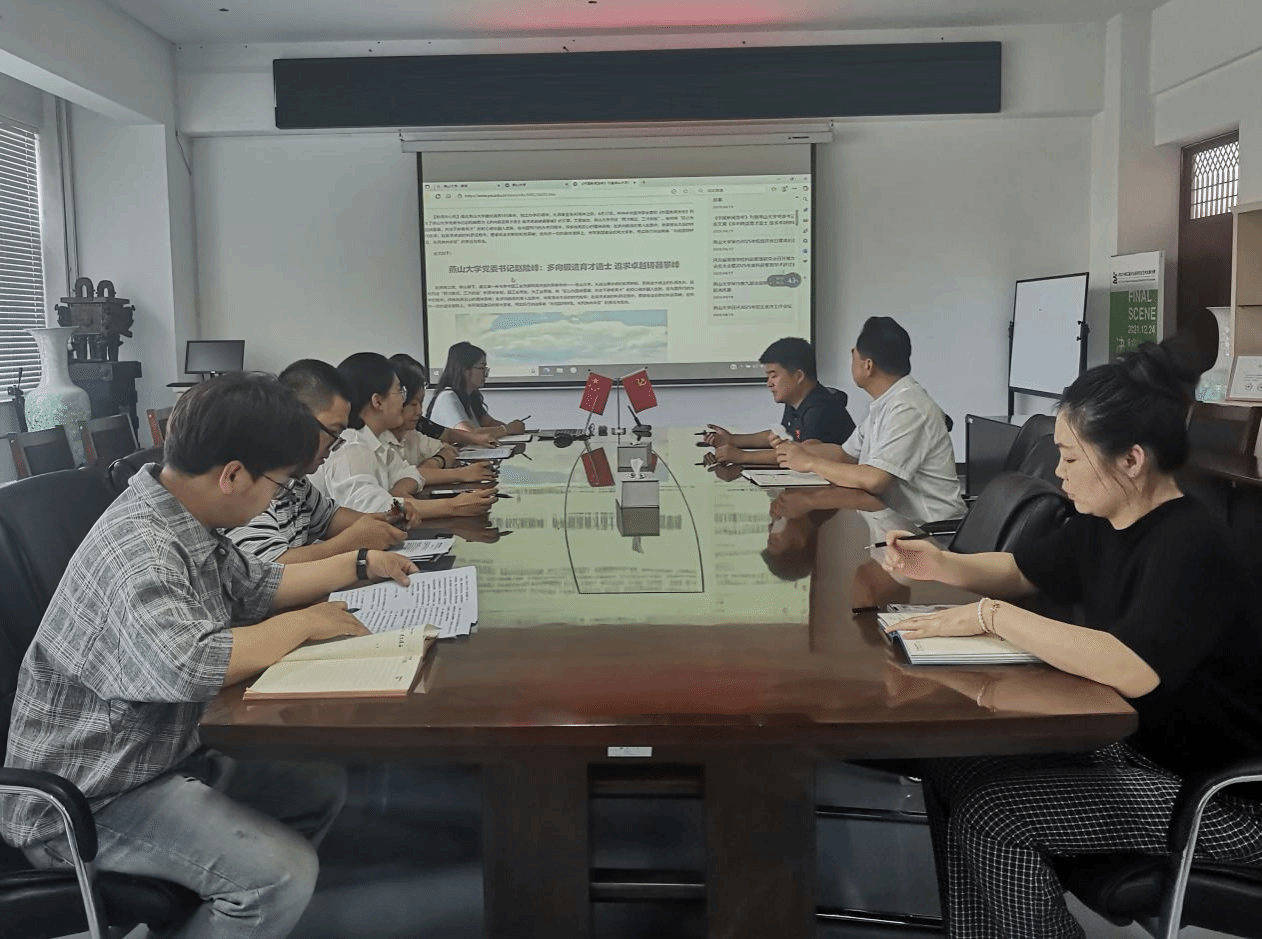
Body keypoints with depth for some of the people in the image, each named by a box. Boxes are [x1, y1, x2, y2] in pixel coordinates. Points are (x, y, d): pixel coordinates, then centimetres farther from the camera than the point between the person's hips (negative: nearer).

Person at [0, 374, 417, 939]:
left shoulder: (184, 523, 1)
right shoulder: (136, 548, -29)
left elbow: (255, 586, 19)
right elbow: (187, 666, -43)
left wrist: (361, 565, 16)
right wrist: (301, 624, -26)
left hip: (165, 754, 10)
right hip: (85, 803, -10)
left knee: (322, 786, 13)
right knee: (282, 875, -23)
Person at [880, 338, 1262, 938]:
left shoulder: (1192, 546, -25)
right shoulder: (1103, 527, 2)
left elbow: (1132, 669, -39)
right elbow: (1022, 572, 20)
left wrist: (991, 616, -30)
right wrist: (938, 565, 0)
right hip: (1132, 746, 9)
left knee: (992, 818, -19)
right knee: (952, 772, -2)